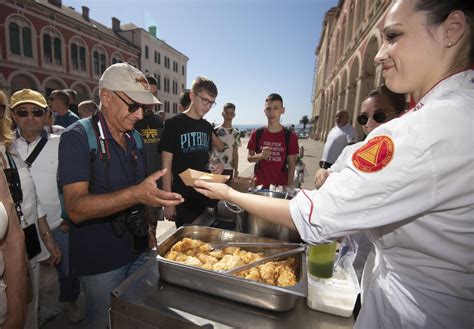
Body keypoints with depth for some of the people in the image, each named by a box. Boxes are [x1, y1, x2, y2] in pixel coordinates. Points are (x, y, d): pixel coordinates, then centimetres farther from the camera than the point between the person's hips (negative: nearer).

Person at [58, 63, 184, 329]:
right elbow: (76, 209, -26)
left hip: (137, 249, 6)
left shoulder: (135, 137, 3)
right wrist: (136, 194, -40)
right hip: (100, 260, -5)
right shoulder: (77, 137, -17)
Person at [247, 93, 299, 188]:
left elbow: (291, 165, -1)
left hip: (281, 186, -1)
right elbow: (249, 158, 4)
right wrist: (261, 156, -16)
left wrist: (289, 186, -6)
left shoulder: (290, 136, -5)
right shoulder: (257, 134, -2)